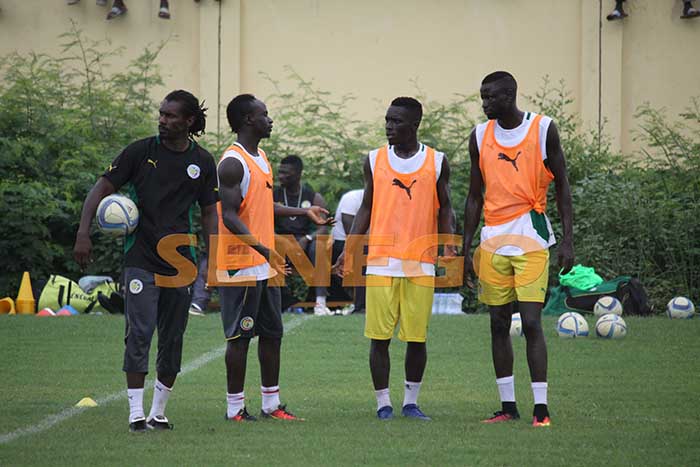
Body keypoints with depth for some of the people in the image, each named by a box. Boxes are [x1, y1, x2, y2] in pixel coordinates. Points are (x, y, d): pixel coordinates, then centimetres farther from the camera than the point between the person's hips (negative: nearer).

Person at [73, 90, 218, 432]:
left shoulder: (202, 162, 5)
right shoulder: (141, 151, -2)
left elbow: (208, 212, 12)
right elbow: (102, 189, -2)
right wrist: (83, 233, -14)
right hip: (141, 259, -3)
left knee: (173, 337, 7)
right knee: (140, 332, -12)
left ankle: (158, 412, 18)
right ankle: (136, 413, -10)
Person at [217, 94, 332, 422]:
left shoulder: (261, 158, 16)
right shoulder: (233, 163, -15)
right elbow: (229, 216, -21)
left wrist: (303, 211, 25)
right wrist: (261, 248, -30)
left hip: (266, 265, 9)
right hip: (242, 265, -9)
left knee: (272, 333, 12)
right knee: (240, 336, -4)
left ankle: (271, 404, 19)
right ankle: (235, 408, 2)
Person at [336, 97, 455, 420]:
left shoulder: (436, 162, 5)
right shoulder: (374, 161, 7)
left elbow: (445, 210, 8)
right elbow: (366, 208, 12)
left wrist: (450, 251, -5)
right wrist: (348, 251, 3)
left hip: (421, 265, 0)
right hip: (381, 262, 0)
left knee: (417, 337, 2)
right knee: (379, 336, -1)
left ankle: (411, 402, 15)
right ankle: (383, 403, 7)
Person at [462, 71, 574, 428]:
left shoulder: (543, 129, -3)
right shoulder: (480, 136, 8)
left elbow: (562, 187, 1)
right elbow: (475, 196, 13)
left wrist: (568, 239, -5)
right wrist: (466, 249, 9)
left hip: (530, 237, -4)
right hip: (493, 239, 4)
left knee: (531, 321, -11)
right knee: (499, 324, 5)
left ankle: (541, 408, -9)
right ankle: (508, 405, 12)